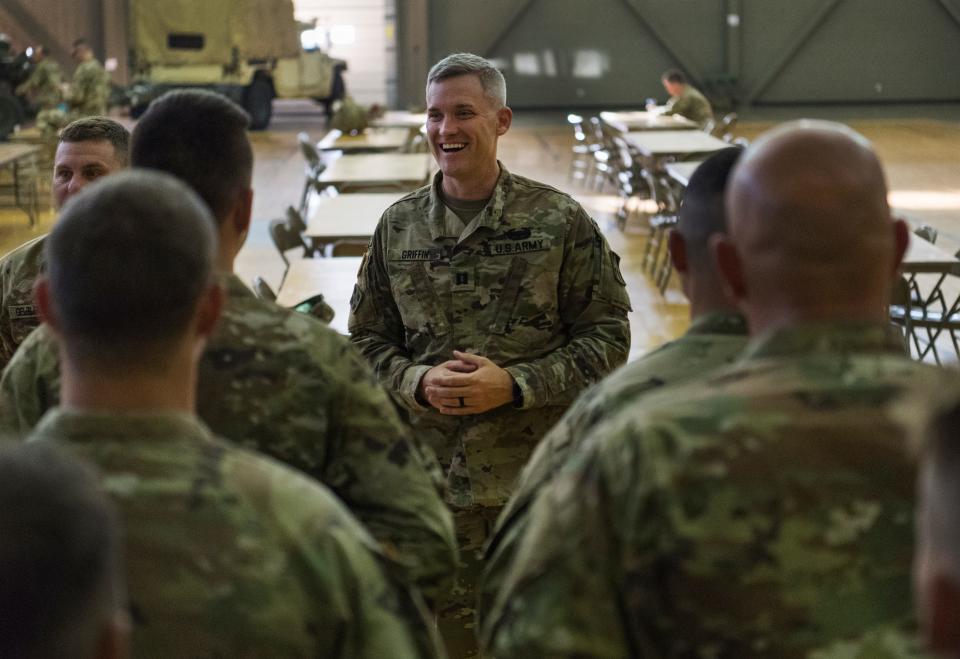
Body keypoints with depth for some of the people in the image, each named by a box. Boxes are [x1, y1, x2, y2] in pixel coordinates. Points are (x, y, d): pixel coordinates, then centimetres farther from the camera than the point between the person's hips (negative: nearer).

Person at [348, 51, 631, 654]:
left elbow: (608, 337, -4)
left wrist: (514, 386, -16)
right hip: (431, 476, 3)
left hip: (539, 480, -2)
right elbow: (367, 341, 11)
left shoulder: (560, 221, -3)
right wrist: (420, 383, -10)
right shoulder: (398, 227, 7)